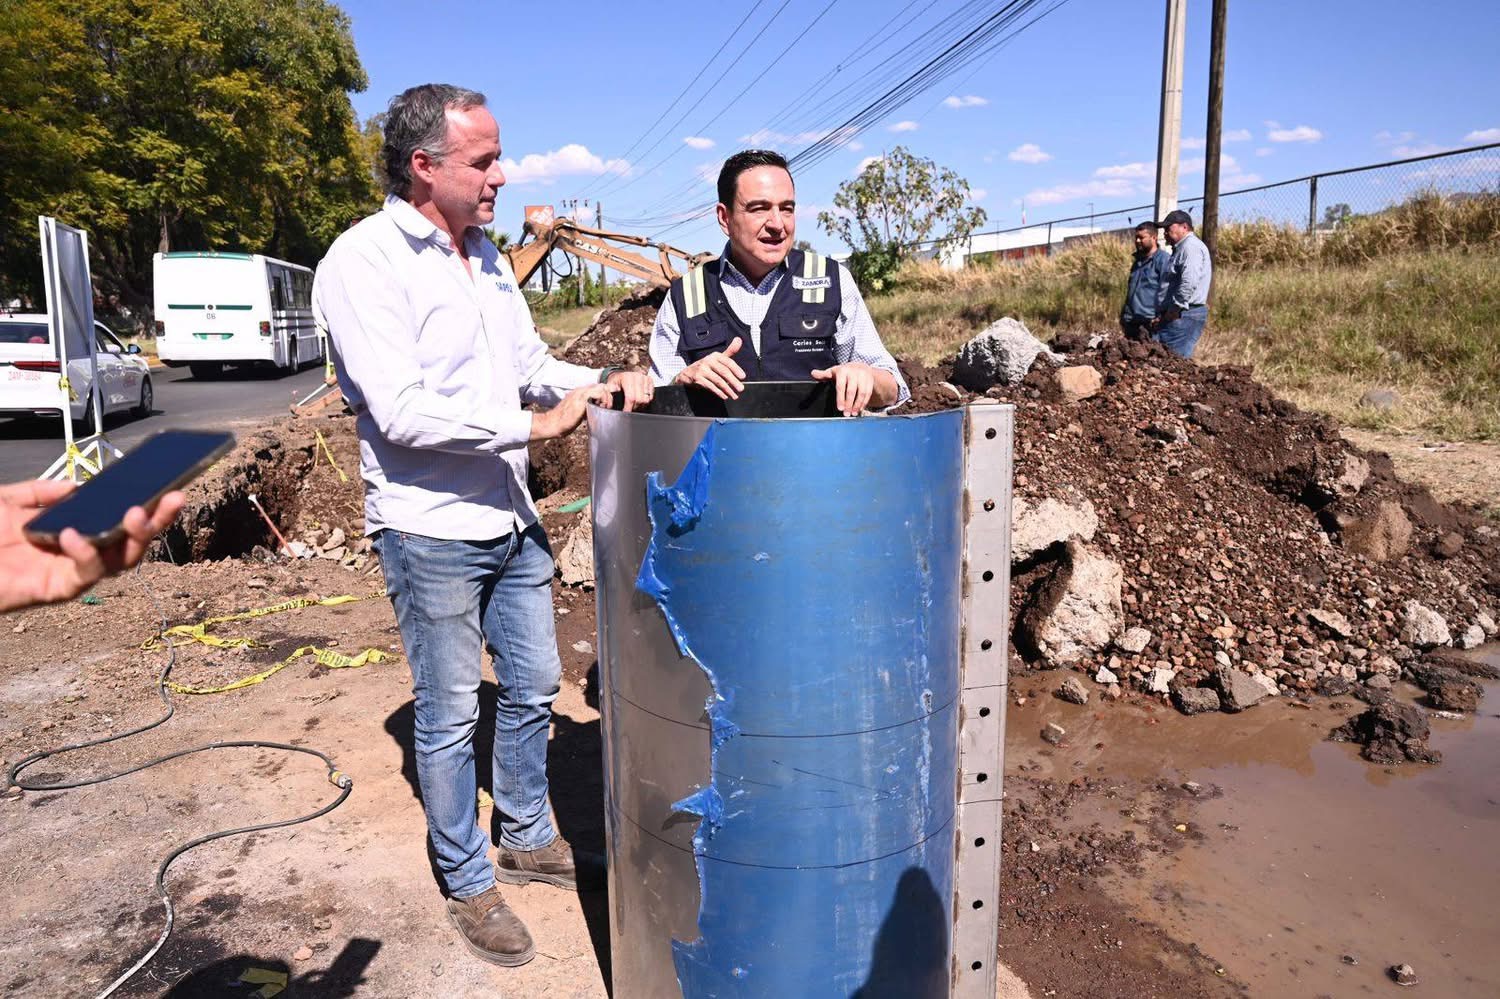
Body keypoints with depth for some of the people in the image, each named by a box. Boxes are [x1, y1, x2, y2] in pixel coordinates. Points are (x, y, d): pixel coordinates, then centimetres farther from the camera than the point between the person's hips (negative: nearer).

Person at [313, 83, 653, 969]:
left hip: (511, 520, 8)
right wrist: (535, 423, -22)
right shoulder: (365, 260, -14)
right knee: (451, 717, 7)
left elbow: (532, 363, 15)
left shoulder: (485, 255, 9)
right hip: (430, 531, -7)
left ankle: (528, 838, 38)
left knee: (532, 688, 17)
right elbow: (402, 411, -23)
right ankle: (469, 884, 26)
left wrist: (603, 384, -3)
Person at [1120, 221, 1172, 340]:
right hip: (1131, 323, 9)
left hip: (1149, 323, -9)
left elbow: (1165, 291, -14)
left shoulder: (1164, 259, -8)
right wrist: (1124, 315, 22)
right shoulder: (1138, 260, 21)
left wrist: (1159, 317, -19)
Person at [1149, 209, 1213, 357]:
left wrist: (1172, 312, -17)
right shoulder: (1181, 248, 24)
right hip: (1178, 315, 10)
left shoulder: (1191, 246, -10)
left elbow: (1189, 284, -22)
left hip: (1184, 315, -10)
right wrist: (1162, 315, 14)